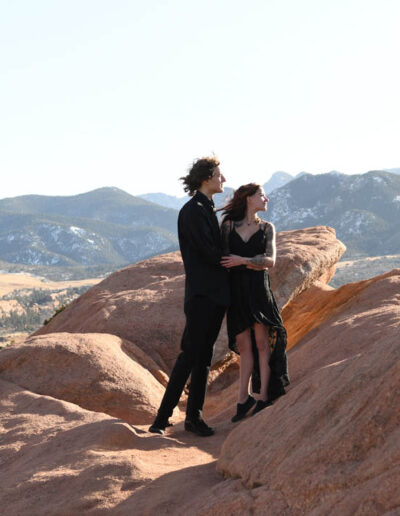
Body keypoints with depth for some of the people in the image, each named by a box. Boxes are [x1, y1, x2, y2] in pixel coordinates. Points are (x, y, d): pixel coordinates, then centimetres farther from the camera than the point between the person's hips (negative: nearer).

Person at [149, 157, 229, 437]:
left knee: (205, 354, 9)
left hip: (217, 292, 9)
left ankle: (195, 416, 14)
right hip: (202, 292, -9)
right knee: (190, 353, -10)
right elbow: (208, 252, -14)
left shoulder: (209, 209, 18)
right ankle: (163, 416, -6)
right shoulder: (193, 210, -10)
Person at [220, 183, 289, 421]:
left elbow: (271, 261, -4)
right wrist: (256, 263, -5)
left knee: (261, 343, -3)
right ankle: (244, 399, 11)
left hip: (259, 290, 0)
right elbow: (225, 259, 1)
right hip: (236, 291, 0)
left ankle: (264, 397, 4)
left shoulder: (267, 228, 8)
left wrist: (243, 260, -14)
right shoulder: (228, 225, 5)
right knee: (244, 346, 3)